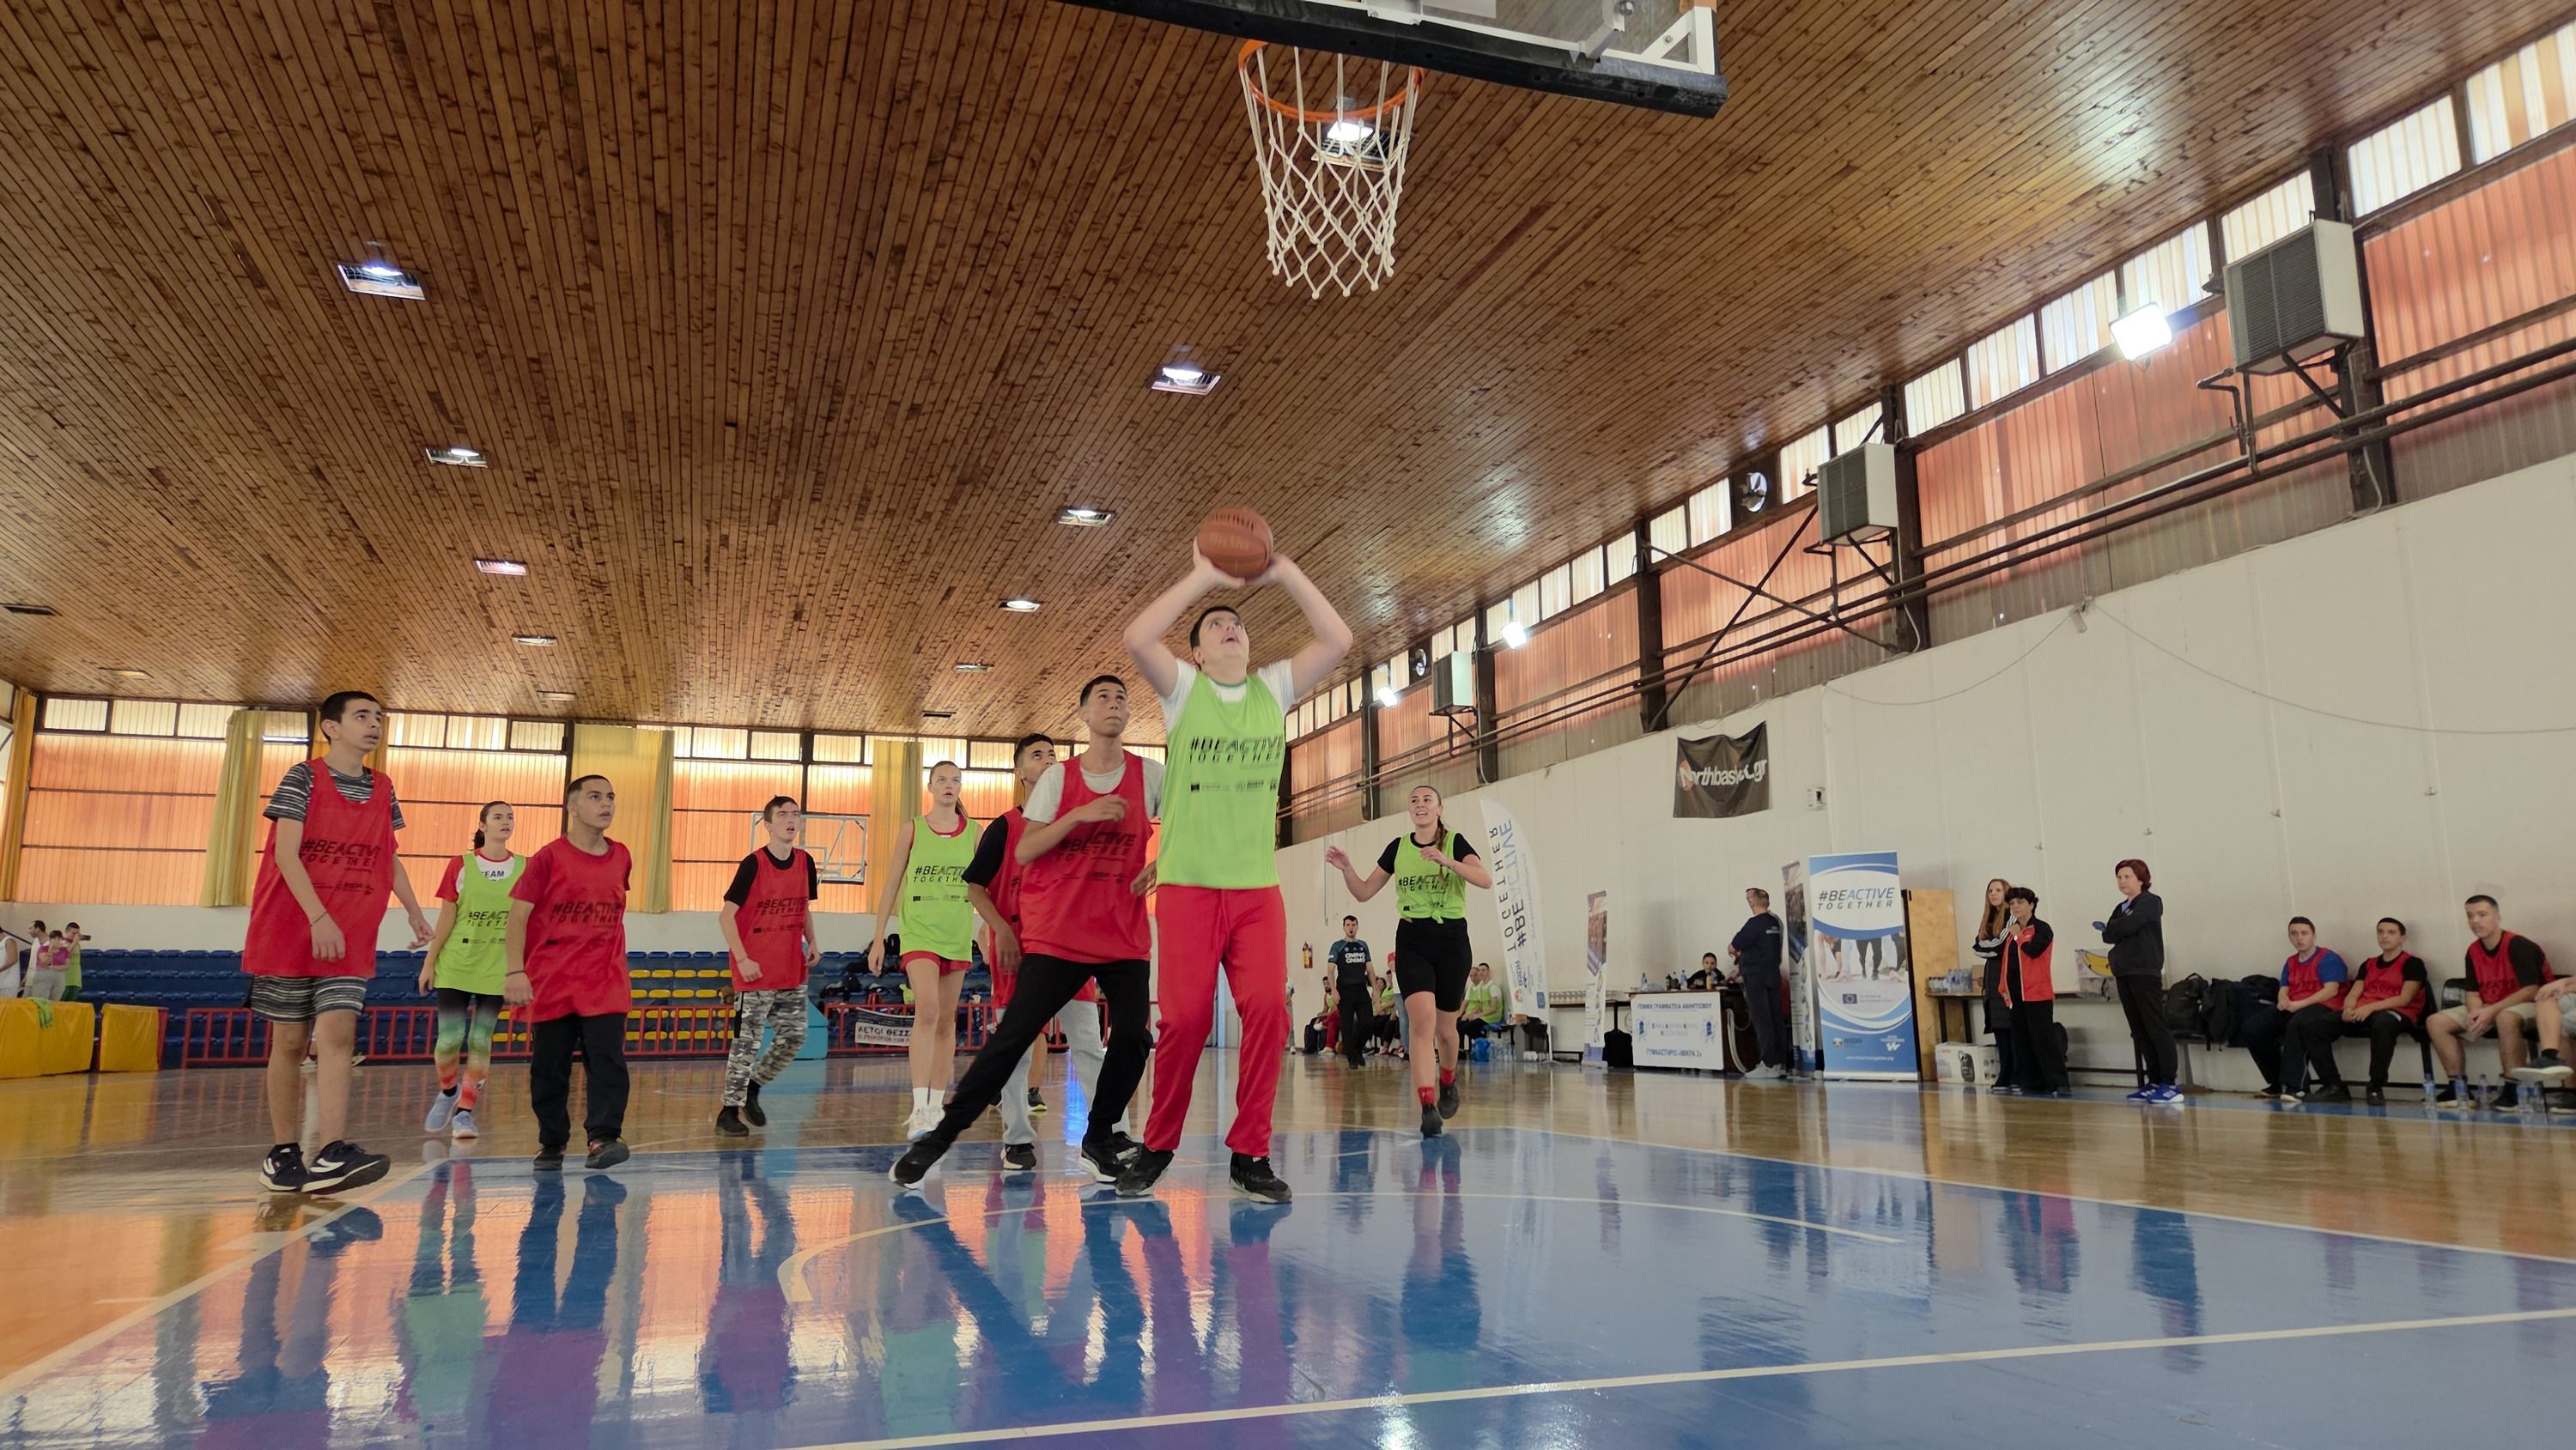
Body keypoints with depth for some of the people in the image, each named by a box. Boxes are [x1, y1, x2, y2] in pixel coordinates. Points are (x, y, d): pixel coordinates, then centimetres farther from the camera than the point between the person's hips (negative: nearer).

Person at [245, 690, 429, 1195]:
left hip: (352, 937, 3)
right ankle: (284, 1153, 15)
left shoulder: (382, 790, 11)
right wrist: (319, 917, -22)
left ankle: (333, 1154, -20)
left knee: (337, 1034, -11)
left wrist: (414, 912, 10)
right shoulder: (303, 778, -4)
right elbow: (285, 854, -12)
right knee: (290, 1041, 4)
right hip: (291, 929, -3)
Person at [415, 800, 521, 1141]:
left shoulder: (525, 868, 1)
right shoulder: (461, 866, -2)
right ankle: (448, 1092, 26)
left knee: (480, 1041, 1)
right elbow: (446, 918, 1)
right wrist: (429, 962, 0)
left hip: (497, 967, 1)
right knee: (450, 1038, -2)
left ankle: (464, 1112, 10)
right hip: (457, 963, -1)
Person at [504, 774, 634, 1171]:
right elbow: (518, 915, -7)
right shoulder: (549, 857, -4)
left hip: (605, 983, 2)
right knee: (549, 1066, 6)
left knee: (607, 1059, -11)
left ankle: (604, 1137, -13)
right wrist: (515, 971, -16)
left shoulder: (621, 857, 7)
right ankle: (551, 1144, 20)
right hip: (551, 981, -2)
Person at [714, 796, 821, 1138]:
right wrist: (742, 959, -18)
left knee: (794, 1036, 8)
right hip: (756, 970, -6)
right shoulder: (754, 864, -12)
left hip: (792, 970, 6)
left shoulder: (805, 862, 5)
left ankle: (752, 1087, 28)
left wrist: (812, 942, 4)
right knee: (748, 1041, -2)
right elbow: (726, 915, -12)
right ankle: (729, 1110, 9)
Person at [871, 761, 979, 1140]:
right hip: (919, 930, -3)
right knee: (927, 1010, -20)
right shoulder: (912, 829, 2)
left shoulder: (973, 832, 7)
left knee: (946, 1020, 8)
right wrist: (879, 936, 3)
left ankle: (935, 1105, 17)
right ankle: (919, 1109, -22)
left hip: (958, 934, 3)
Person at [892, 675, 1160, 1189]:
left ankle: (1099, 1139, 15)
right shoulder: (1058, 777, 2)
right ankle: (941, 1135, 3)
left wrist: (1159, 865, -6)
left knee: (1132, 1037, -7)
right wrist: (1079, 815, -16)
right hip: (1058, 933, -1)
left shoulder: (1149, 774, 3)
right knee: (1013, 1035, -7)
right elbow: (1024, 852, -4)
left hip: (1125, 935, 2)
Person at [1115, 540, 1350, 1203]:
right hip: (1188, 884, -2)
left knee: (1266, 1008, -11)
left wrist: (1285, 572, -2)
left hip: (1258, 886, 2)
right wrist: (1203, 576, -10)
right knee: (1185, 1017, -6)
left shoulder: (1273, 689, 11)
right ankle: (1157, 1146, 13)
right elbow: (1137, 636, -15)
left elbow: (1338, 640, 0)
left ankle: (1250, 1153, 1)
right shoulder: (1183, 688, 5)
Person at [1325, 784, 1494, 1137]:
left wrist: (1447, 861, -32)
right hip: (1412, 940, 1)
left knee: (1445, 1027, 10)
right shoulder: (1398, 847, 7)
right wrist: (1346, 869, -8)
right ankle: (1428, 1107, -21)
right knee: (1422, 1021, -17)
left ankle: (1448, 1083, 40)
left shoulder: (1455, 841, -3)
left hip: (1451, 939, -1)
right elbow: (1364, 891, 11)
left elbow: (1486, 880, -19)